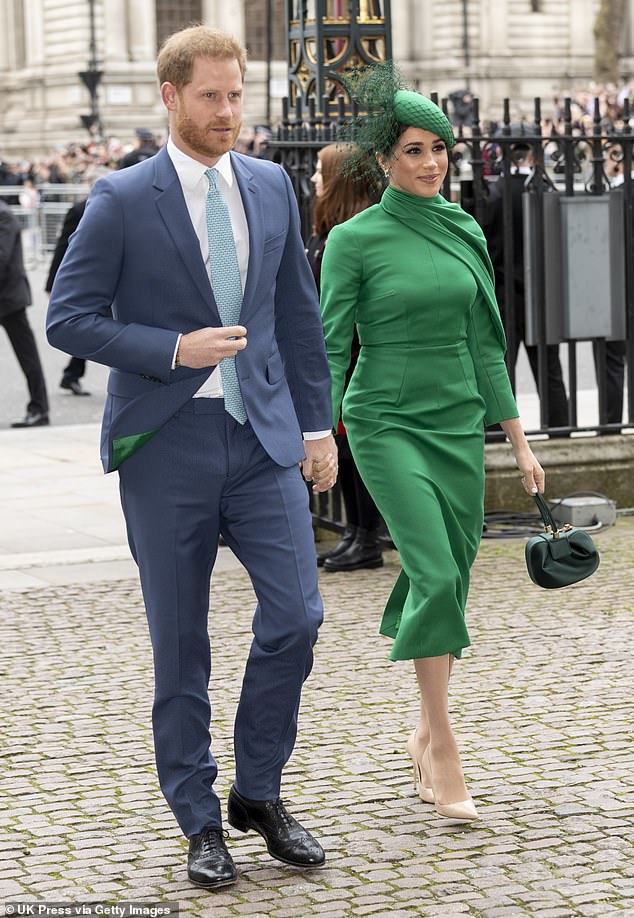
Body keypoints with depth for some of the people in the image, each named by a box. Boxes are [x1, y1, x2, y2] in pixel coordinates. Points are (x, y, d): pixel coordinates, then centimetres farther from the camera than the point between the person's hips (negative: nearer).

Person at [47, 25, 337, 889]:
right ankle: (201, 824, 18)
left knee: (295, 617, -4)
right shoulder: (122, 200, -5)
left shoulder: (271, 186, 8)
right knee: (181, 646, 5)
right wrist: (174, 350, -16)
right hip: (167, 446, -3)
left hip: (264, 436, 3)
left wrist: (317, 422, 11)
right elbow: (69, 318, -6)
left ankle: (258, 793, 16)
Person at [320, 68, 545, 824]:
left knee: (451, 579, 7)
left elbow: (484, 344, 12)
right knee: (434, 574, -17)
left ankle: (426, 732, 22)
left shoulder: (465, 231, 8)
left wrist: (518, 441, 12)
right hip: (388, 424, -5)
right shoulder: (354, 240, -6)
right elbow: (330, 346, -6)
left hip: (458, 423, 5)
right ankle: (442, 746, -8)